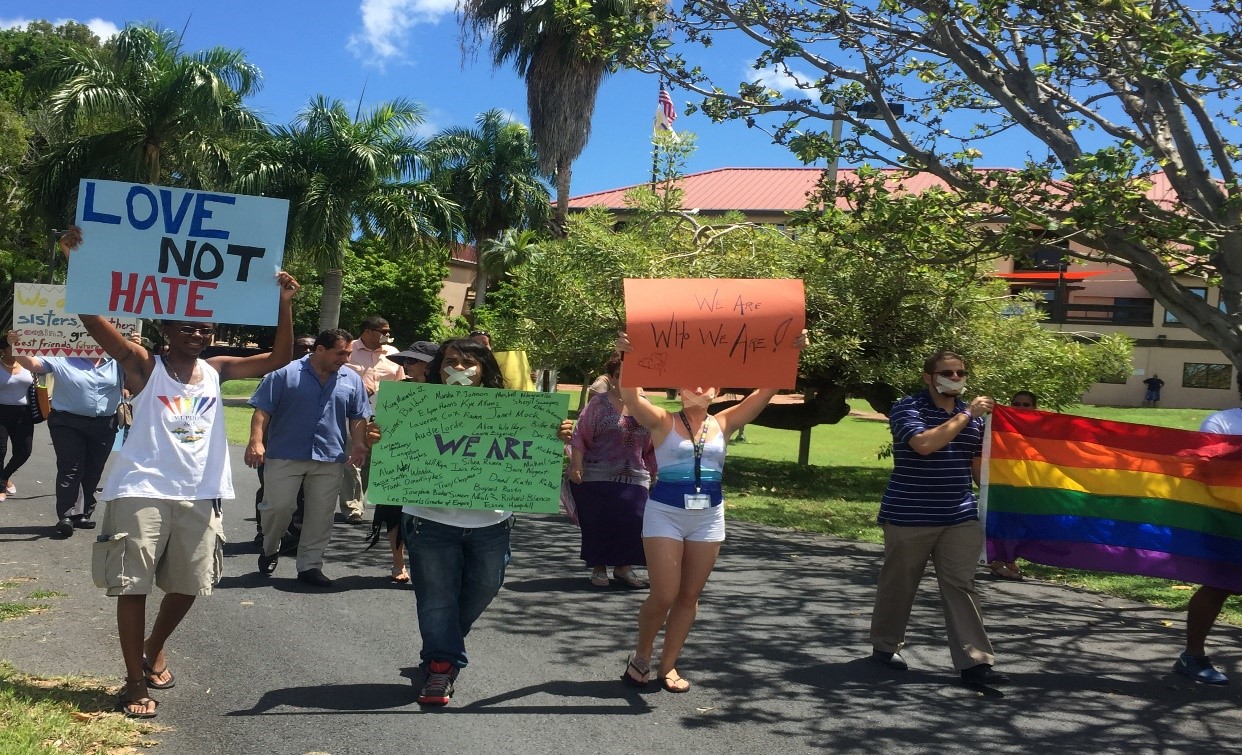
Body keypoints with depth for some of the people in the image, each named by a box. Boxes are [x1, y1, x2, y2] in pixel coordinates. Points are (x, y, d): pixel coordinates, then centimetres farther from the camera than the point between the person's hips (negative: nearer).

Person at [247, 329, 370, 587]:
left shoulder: (352, 380, 8)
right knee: (278, 506, -2)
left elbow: (358, 417, 13)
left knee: (321, 514, 4)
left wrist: (358, 444, -2)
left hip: (330, 459, 3)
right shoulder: (286, 374, -3)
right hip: (285, 456, -3)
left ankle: (310, 565, 16)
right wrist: (256, 441, -16)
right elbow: (262, 411, -5)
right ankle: (270, 549, 26)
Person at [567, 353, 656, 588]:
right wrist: (576, 465, -14)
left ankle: (623, 567, 11)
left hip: (634, 477, 3)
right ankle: (598, 569, 16)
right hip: (597, 477, -3)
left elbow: (651, 445, 15)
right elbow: (579, 436, -5)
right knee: (599, 522, 1)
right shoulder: (599, 404, -1)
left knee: (633, 520, -5)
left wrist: (655, 471, 14)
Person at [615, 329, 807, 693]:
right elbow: (630, 396, -21)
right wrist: (627, 357, -36)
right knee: (664, 595, -4)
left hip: (709, 516, 4)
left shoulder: (723, 424, 5)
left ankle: (668, 663, 23)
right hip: (665, 512, -4)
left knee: (690, 595, 9)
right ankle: (641, 656, 20)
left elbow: (765, 391, -1)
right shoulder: (663, 422, -4)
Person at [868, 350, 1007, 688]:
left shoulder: (973, 415, 12)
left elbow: (977, 464, 19)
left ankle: (974, 661, -3)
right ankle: (884, 646, 26)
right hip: (910, 517, -4)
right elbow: (924, 444, -26)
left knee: (961, 586, -1)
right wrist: (966, 414, -21)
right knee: (898, 583, 8)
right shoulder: (907, 409, -7)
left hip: (960, 517, 5)